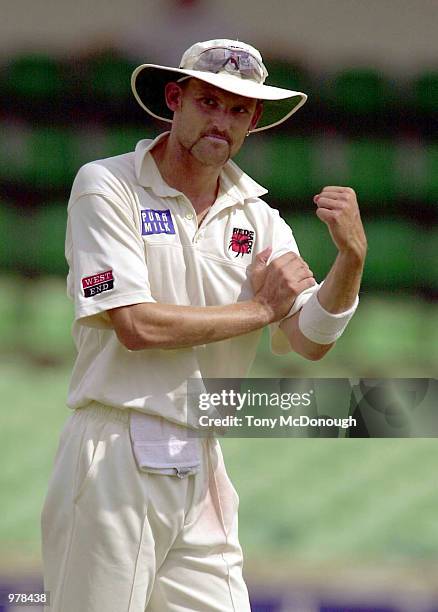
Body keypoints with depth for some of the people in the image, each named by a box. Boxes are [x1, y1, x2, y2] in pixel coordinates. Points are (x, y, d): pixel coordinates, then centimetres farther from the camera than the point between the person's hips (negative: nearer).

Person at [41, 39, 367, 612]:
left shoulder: (259, 220, 11)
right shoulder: (107, 187, -4)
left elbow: (310, 341, 0)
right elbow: (136, 326, -14)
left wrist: (351, 258, -19)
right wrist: (261, 308, -3)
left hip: (202, 467, 5)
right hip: (115, 457, -5)